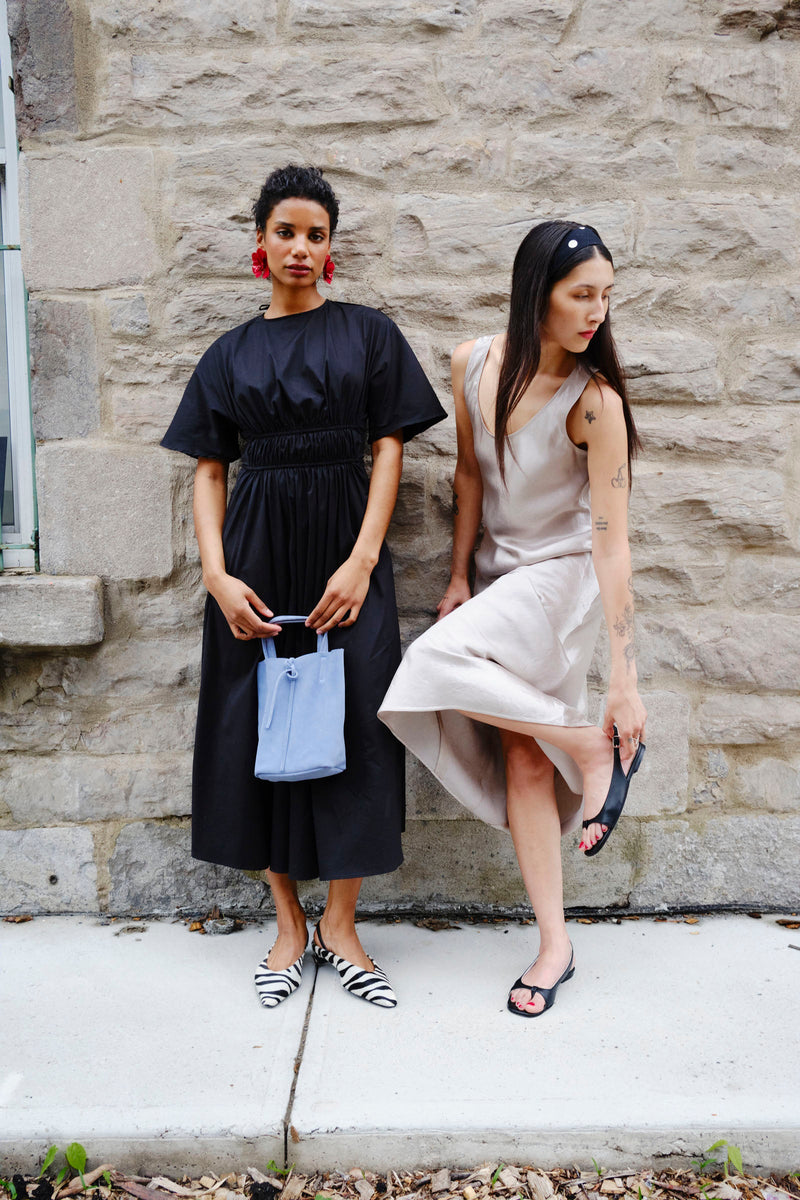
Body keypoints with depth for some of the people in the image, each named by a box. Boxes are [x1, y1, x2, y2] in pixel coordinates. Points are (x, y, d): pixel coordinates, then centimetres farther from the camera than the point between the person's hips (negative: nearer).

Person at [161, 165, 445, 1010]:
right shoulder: (231, 354, 11)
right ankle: (289, 923, 19)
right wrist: (216, 571, -8)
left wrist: (362, 562, -12)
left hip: (344, 544, -1)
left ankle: (339, 926, 13)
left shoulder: (369, 334, 7)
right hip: (258, 552, 2)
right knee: (261, 726, 3)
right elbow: (209, 469, 8)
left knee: (350, 728, -4)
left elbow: (388, 451, 0)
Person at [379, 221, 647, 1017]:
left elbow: (611, 540, -23)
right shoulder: (474, 364, -6)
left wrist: (625, 677, -25)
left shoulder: (594, 399, -20)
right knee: (522, 763, 4)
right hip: (501, 577, 5)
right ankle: (554, 942, 16)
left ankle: (597, 748, -10)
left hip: (562, 574, -5)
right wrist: (459, 578, 9)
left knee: (437, 662, -28)